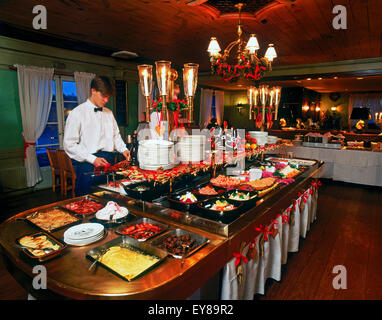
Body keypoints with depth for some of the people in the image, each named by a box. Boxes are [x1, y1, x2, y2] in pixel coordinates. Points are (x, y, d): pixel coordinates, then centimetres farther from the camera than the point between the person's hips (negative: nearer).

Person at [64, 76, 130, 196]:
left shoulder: (109, 113, 15)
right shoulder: (77, 113, -4)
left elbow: (116, 135, 23)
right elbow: (69, 144, -8)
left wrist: (123, 149, 3)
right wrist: (92, 159, -16)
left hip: (109, 164, 5)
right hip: (88, 165, -5)